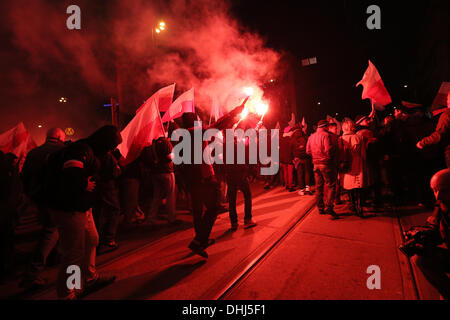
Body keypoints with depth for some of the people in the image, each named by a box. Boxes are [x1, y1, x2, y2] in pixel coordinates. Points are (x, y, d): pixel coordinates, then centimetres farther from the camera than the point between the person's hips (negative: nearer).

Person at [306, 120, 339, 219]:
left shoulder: (311, 136, 10)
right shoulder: (325, 135, -12)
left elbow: (308, 151, 11)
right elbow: (328, 150, -21)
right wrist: (331, 156, -2)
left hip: (316, 164, 7)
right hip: (326, 163, -7)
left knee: (318, 187, 12)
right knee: (331, 186, 0)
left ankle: (321, 208, 19)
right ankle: (329, 207, -8)